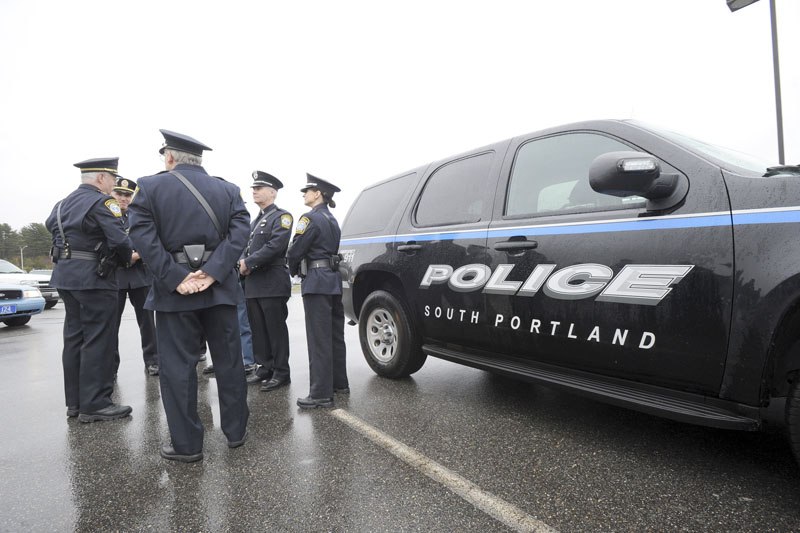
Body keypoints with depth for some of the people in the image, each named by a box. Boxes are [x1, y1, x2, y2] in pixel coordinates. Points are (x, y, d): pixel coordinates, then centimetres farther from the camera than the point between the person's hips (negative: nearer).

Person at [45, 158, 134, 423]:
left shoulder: (64, 203, 15)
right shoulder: (102, 202, -12)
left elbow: (50, 225, 20)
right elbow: (118, 239, -20)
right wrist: (128, 257, -2)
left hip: (65, 276, 9)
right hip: (93, 278, -9)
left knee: (74, 338, 13)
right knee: (98, 340, -3)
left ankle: (74, 401, 21)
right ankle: (94, 404, 1)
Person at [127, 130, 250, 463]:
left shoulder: (150, 187, 0)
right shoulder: (228, 190, 6)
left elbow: (144, 238, -12)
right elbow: (239, 232, -7)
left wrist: (176, 279, -15)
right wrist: (212, 272, -13)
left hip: (174, 292, -2)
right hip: (220, 289, 3)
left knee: (177, 367, 7)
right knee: (228, 361, 13)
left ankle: (187, 444, 14)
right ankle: (236, 431, 24)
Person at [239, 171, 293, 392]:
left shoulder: (282, 216, -4)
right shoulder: (255, 221, 22)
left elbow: (275, 246, -17)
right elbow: (247, 247, 20)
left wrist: (248, 263, -15)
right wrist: (242, 264, -1)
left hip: (272, 284, -8)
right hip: (253, 284, 8)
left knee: (276, 329, -2)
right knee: (258, 329, 12)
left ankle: (281, 373, 7)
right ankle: (265, 368, 23)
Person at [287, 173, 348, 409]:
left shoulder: (311, 218, -10)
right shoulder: (332, 220, 18)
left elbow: (295, 250, -12)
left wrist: (293, 271, 8)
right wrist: (298, 269, 14)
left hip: (317, 282, -9)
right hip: (334, 280, 9)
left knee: (319, 339, -7)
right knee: (335, 335, 15)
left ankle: (321, 394, -3)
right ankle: (339, 383, 26)